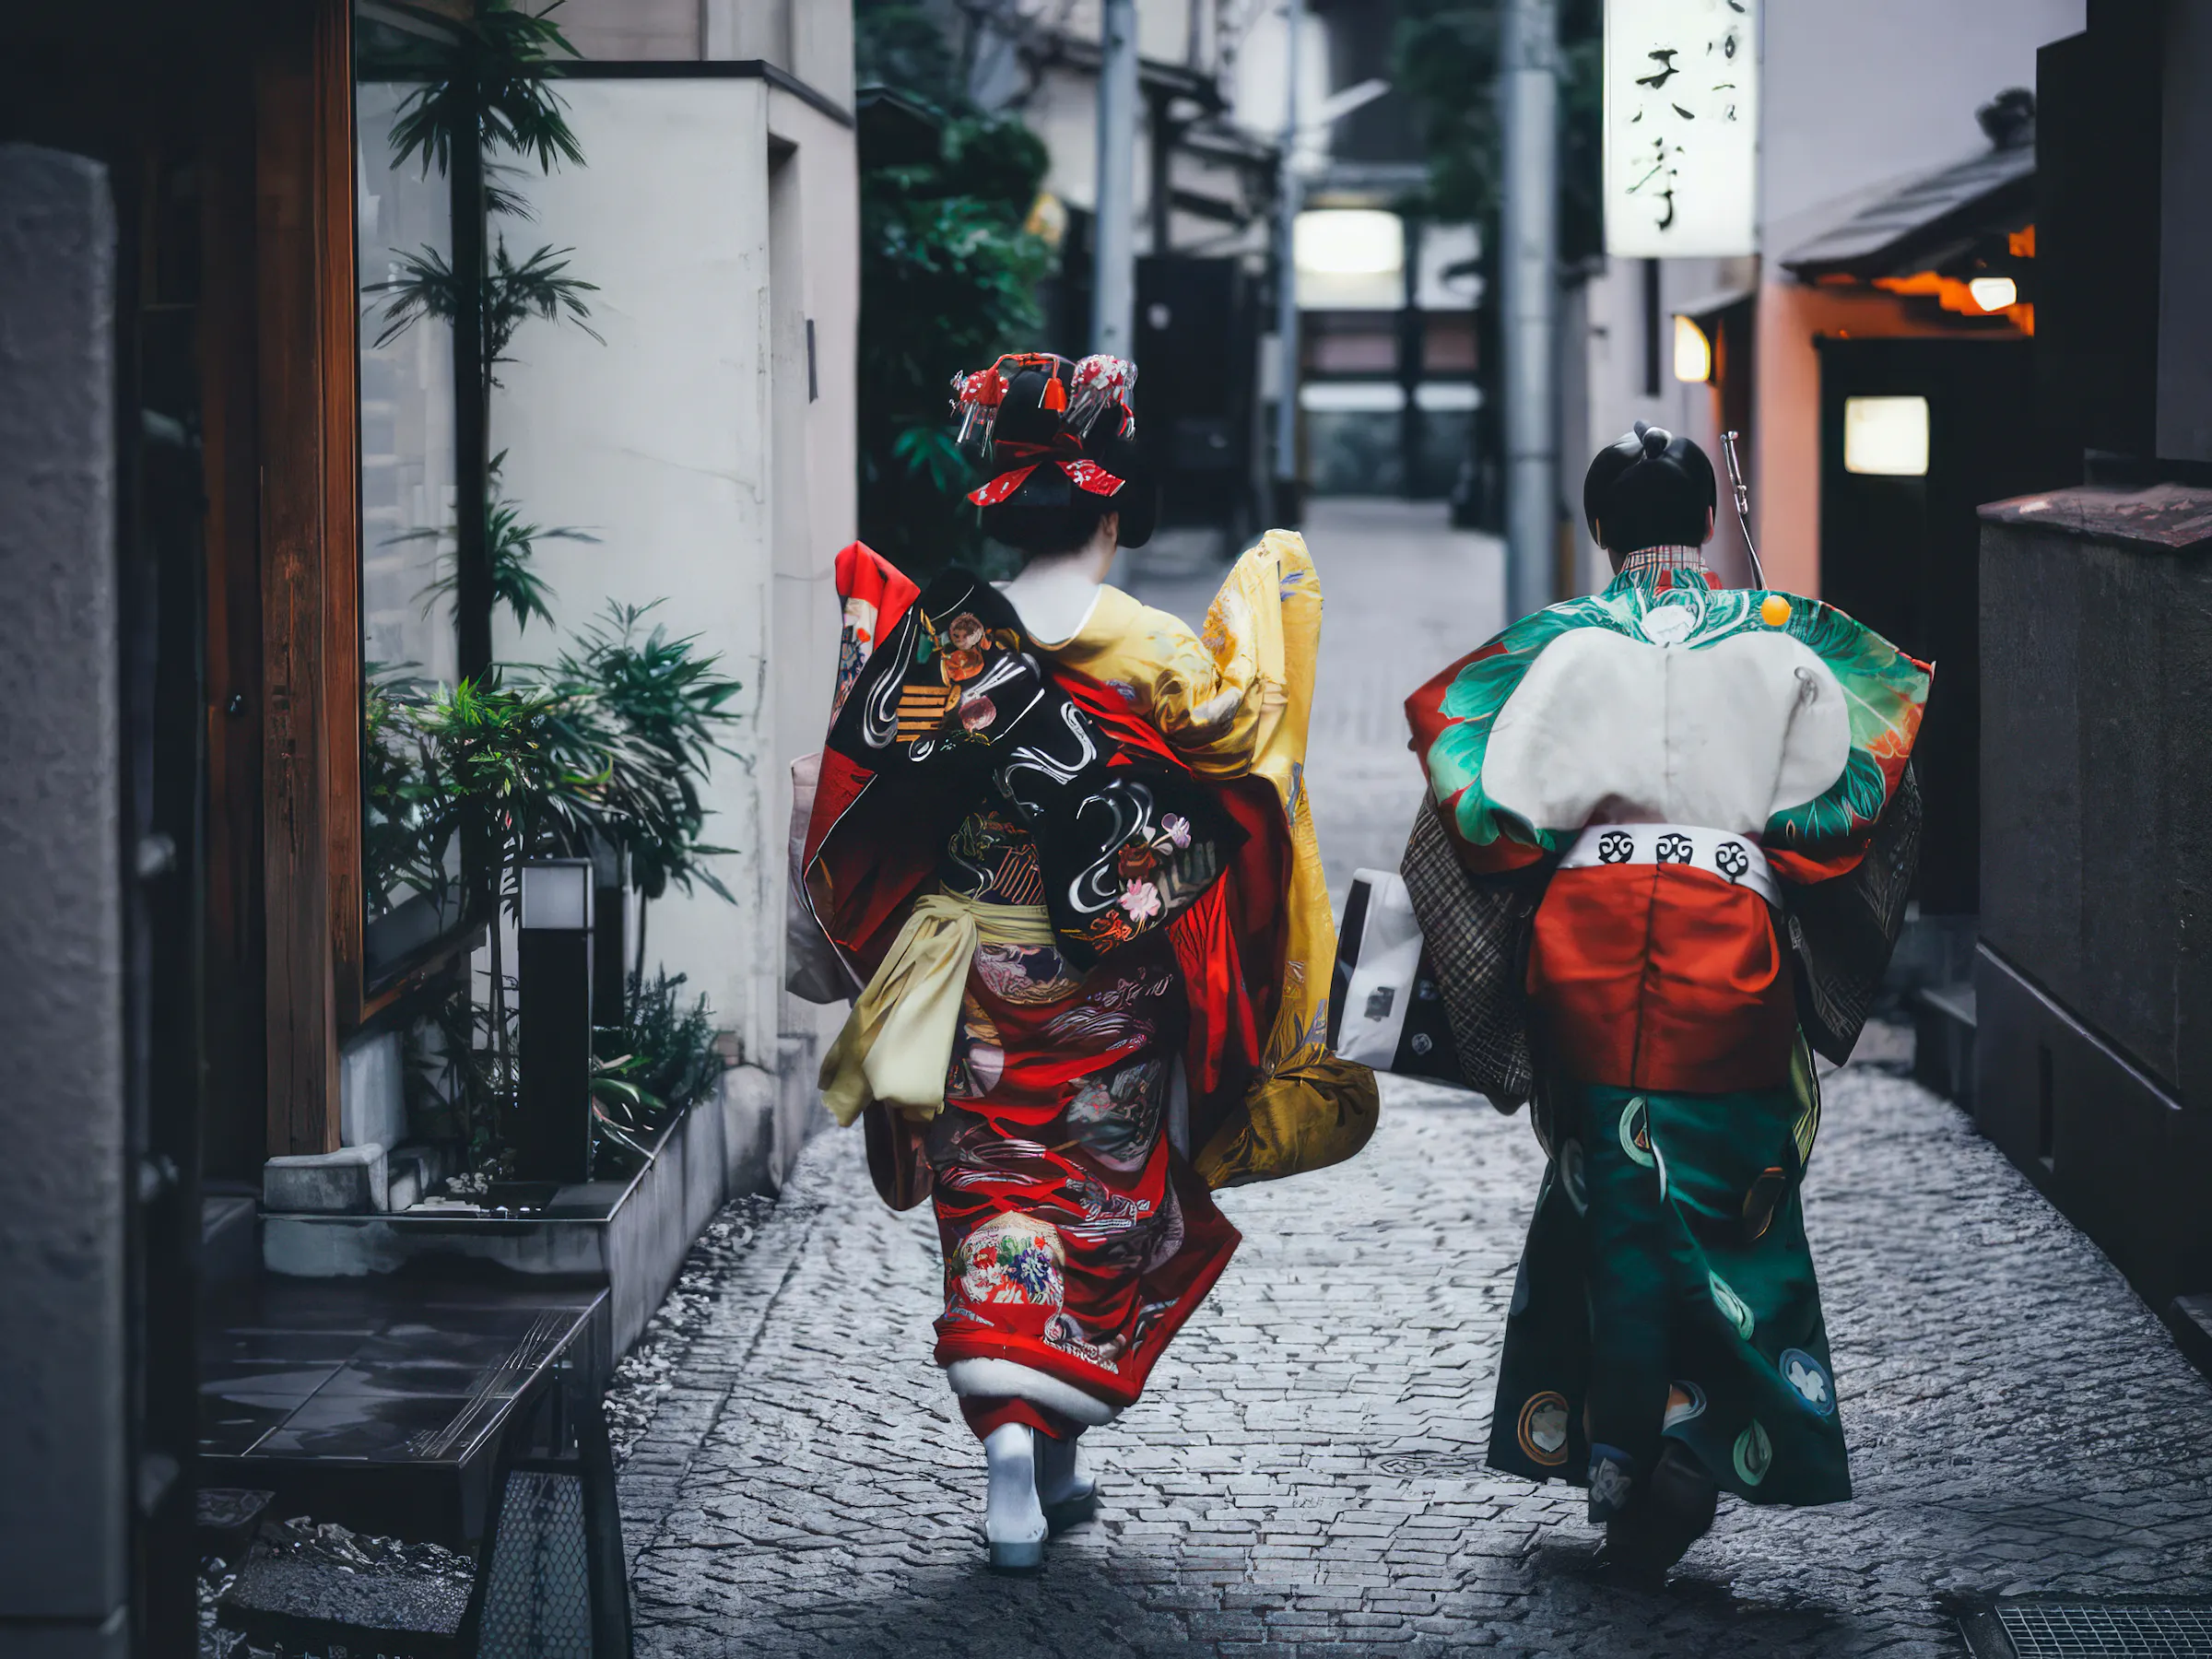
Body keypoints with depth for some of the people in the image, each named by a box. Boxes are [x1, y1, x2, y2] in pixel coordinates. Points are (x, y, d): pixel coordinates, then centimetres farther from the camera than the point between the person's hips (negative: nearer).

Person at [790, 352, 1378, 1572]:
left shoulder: (935, 640, -6)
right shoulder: (1147, 651, -14)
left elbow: (867, 774, 3)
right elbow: (1237, 727, -2)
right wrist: (1269, 594, 9)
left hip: (977, 978, 2)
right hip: (1110, 984, -1)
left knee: (997, 1197, 7)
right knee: (1100, 1194, 14)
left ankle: (1007, 1437, -11)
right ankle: (1057, 1452, 15)